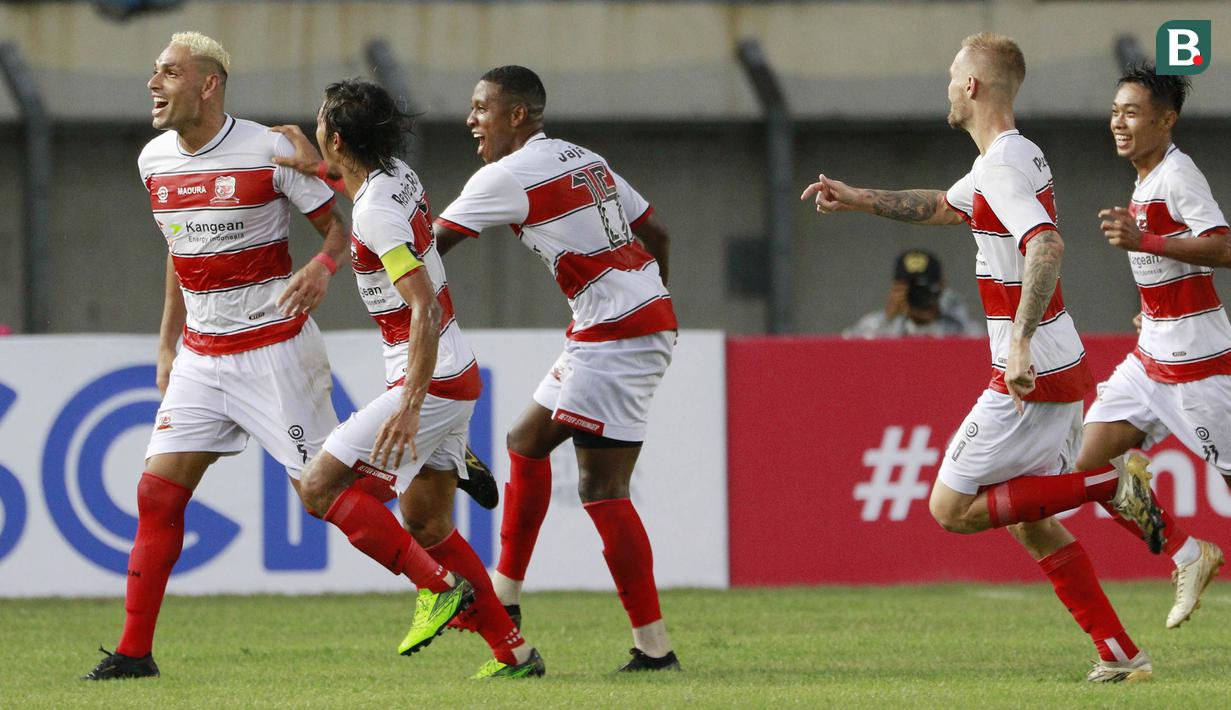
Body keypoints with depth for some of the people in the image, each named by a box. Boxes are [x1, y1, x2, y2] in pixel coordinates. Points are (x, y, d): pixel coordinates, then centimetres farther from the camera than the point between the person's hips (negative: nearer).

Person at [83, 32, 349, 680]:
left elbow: (338, 224, -6)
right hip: (201, 357, 6)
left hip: (275, 350, -6)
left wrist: (321, 269, -28)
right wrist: (167, 344, 21)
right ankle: (134, 651, 2)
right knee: (158, 492, -2)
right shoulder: (154, 162, 6)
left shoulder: (269, 151, -13)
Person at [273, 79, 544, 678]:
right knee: (425, 522, 13)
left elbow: (425, 307, -29)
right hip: (455, 374, 9)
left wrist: (409, 405, -32)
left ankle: (438, 586, -9)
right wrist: (318, 168, 33)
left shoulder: (375, 214, -22)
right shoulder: (400, 177, 4)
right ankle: (513, 652, 13)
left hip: (429, 381, -9)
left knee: (321, 484, -8)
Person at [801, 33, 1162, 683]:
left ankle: (1109, 483, -10)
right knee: (1028, 524, 13)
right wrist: (859, 199, 34)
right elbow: (943, 207, 35)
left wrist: (1020, 343, -41)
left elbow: (1047, 245, -34)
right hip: (1060, 370, 10)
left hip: (1030, 378, -10)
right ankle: (1120, 654, 8)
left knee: (952, 508, -4)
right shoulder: (1010, 157, 15)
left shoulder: (1003, 168, -17)